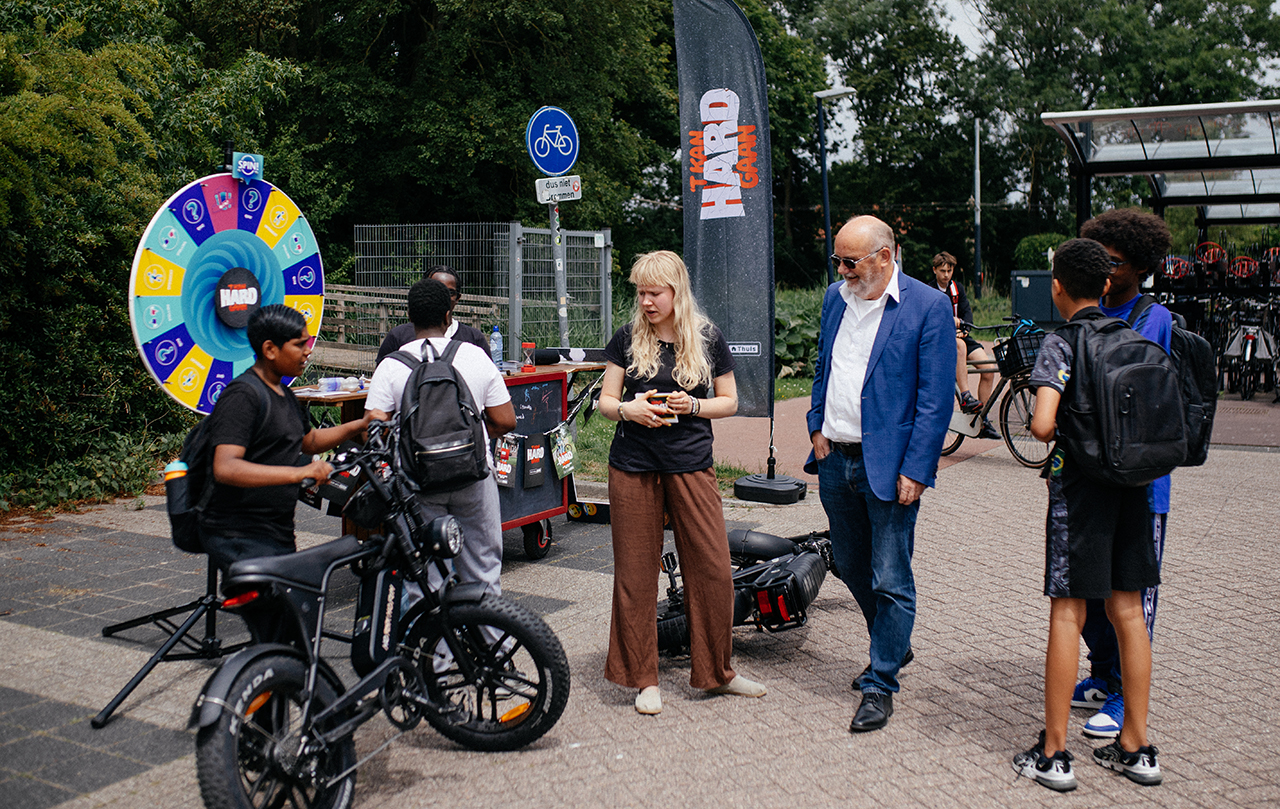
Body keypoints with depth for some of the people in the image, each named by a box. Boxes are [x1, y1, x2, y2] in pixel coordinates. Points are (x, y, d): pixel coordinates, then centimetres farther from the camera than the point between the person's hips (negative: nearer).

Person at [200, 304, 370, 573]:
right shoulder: (242, 395, -16)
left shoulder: (283, 394, 16)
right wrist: (298, 473, -37)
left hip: (279, 535, 10)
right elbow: (225, 468, -28)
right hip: (239, 540, -10)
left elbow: (308, 441, 31)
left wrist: (359, 426, 17)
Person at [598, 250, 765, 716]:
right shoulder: (627, 339, 6)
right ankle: (643, 677, 17)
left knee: (713, 568, -1)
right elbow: (606, 400, 8)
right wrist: (627, 409, -14)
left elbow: (729, 401, 9)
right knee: (635, 571, 3)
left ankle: (715, 671, 18)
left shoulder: (707, 339, 4)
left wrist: (693, 405, -10)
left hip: (690, 464, 0)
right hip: (633, 466, 0)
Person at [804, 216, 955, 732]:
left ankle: (880, 685, 14)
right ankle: (893, 647, 40)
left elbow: (936, 398, -12)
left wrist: (915, 471, -16)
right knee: (852, 567, 18)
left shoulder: (928, 306, -10)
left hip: (888, 465, -6)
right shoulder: (836, 298, 9)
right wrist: (817, 428, 8)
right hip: (835, 459, 6)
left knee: (890, 581, 0)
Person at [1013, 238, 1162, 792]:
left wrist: (1061, 434, -1)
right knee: (1127, 610, 12)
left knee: (1067, 613, 0)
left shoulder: (1061, 345, -10)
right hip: (1132, 482, 6)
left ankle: (1053, 753, 7)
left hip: (1079, 483, -6)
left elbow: (1042, 424, -22)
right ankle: (1136, 748, 19)